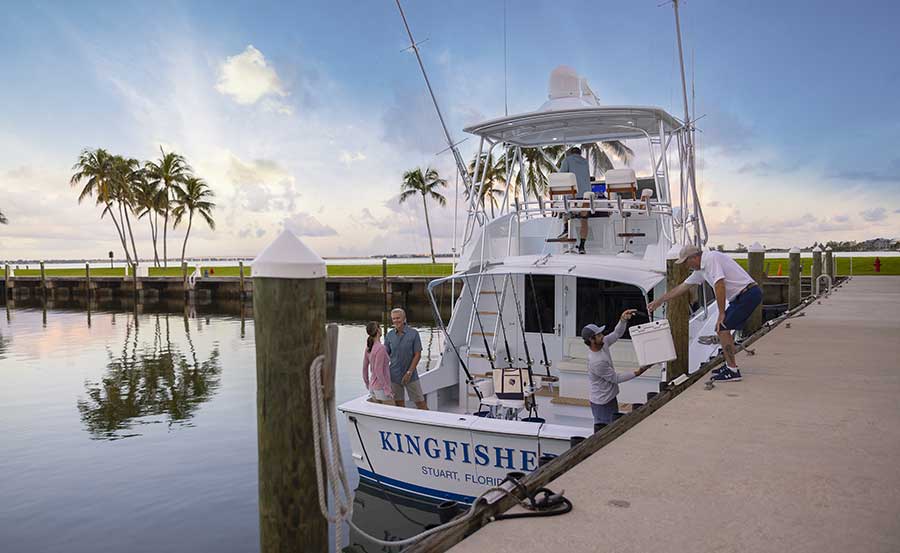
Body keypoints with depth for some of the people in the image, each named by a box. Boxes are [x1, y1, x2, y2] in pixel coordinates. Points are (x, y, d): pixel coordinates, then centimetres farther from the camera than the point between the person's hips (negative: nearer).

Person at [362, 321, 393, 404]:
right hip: (382, 388, -8)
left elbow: (365, 367, 12)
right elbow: (378, 371, -22)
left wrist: (367, 383, 25)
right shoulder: (380, 348, -20)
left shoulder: (368, 348, 4)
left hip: (372, 387, 8)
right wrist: (387, 389, -19)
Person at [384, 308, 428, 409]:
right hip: (394, 376, 3)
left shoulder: (413, 333, -7)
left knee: (420, 402, 1)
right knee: (399, 404, 10)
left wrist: (409, 372, -12)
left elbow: (418, 354, -7)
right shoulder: (390, 335, 1)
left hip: (411, 375, -3)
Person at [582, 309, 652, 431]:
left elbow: (617, 333, 6)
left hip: (611, 397, 9)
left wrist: (623, 319, -14)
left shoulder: (603, 344, -6)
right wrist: (637, 373, -14)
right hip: (602, 403, -9)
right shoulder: (596, 362, -30)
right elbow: (616, 378, -19)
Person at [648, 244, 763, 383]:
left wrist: (721, 314, -18)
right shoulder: (701, 268, 15)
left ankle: (733, 371, -8)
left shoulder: (711, 258, -15)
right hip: (740, 296, 10)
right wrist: (658, 301, 27)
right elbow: (682, 287, 23)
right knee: (723, 328, 16)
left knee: (722, 328, -11)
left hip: (749, 293, -10)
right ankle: (730, 365, 24)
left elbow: (720, 285, -23)